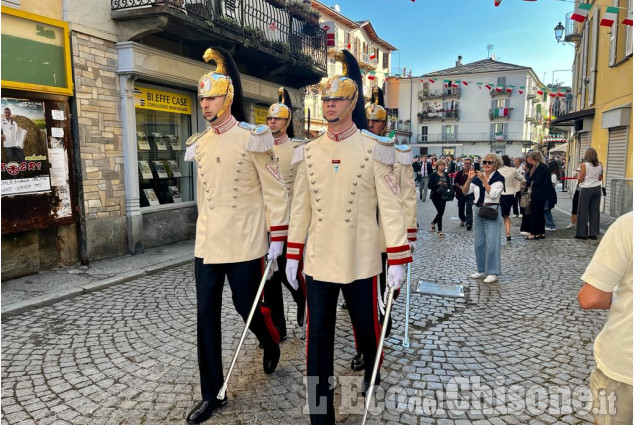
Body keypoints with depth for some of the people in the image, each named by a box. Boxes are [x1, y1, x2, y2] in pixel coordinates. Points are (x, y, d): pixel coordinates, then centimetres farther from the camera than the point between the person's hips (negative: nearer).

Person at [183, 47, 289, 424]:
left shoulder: (252, 138, -8)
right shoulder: (200, 145, 9)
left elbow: (275, 190, -6)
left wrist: (278, 237, -7)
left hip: (244, 244, -5)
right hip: (207, 245, 6)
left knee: (247, 307, 5)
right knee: (207, 317, 5)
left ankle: (272, 344, 41)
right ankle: (213, 394, 18)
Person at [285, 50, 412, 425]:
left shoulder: (375, 148, -6)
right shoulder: (309, 152, 5)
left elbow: (390, 206, -8)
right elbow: (301, 207, 9)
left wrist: (398, 261, -11)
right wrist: (292, 256, 10)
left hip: (360, 261, -2)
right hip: (318, 260, 3)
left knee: (367, 328, 17)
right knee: (318, 337, 4)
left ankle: (372, 374, 49)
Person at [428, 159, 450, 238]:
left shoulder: (446, 175, 8)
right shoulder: (433, 175, -5)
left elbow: (449, 185, 12)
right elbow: (429, 186, -9)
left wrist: (446, 185, -10)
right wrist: (437, 184, -22)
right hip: (436, 196, -5)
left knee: (441, 212, 8)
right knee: (440, 212, -9)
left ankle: (433, 223, 38)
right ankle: (440, 231, 1)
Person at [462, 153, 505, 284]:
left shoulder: (499, 178, -4)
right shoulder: (477, 178, 11)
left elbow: (493, 194, -17)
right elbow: (465, 191, 3)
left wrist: (484, 180, -21)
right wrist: (469, 179, -13)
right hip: (478, 211, 6)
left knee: (491, 243, -7)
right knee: (478, 243, 10)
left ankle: (493, 273, -2)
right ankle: (481, 270, 21)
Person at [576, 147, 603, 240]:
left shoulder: (584, 165, -10)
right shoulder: (599, 165, 5)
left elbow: (580, 179, -11)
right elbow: (600, 178, 12)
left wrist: (578, 174, 9)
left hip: (586, 189, -5)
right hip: (597, 189, 5)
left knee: (583, 211, 2)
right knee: (595, 211, 8)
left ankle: (582, 233, 3)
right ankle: (593, 233, 11)